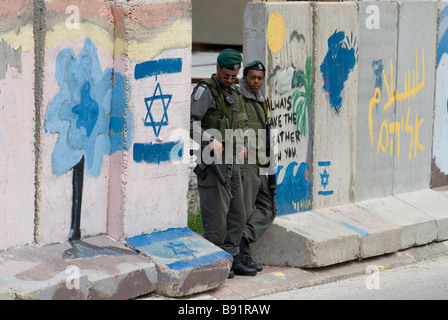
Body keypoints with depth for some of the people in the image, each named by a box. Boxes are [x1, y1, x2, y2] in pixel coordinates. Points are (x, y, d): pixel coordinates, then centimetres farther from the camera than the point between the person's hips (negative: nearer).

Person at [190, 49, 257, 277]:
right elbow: (190, 122, -22)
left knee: (236, 214, 10)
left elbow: (242, 124, 27)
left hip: (231, 161, 8)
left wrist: (241, 145, 8)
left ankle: (232, 260, 16)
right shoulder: (204, 91, -10)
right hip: (212, 162, -8)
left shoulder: (234, 94, 16)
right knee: (216, 215, -7)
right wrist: (211, 141, -34)